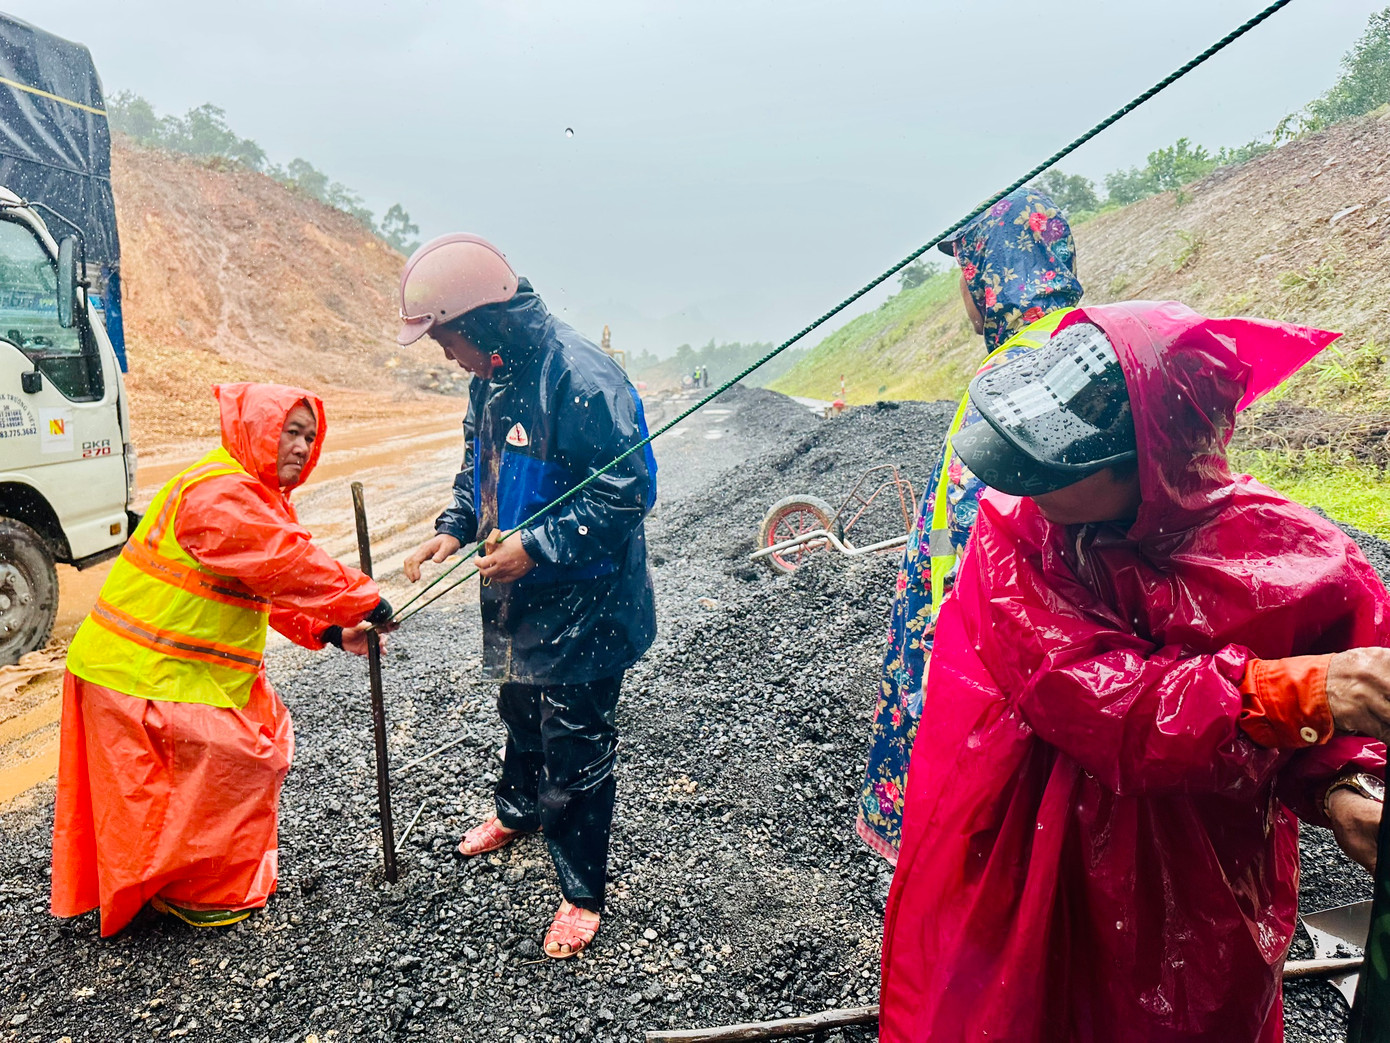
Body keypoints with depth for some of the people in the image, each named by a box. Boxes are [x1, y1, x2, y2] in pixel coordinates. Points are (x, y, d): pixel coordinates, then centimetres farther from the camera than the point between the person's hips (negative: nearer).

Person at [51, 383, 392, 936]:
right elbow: (291, 567, -30)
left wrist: (331, 631, 0)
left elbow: (272, 589, 11)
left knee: (260, 744, 16)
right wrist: (367, 601, -20)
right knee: (223, 768, -4)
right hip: (145, 674, -11)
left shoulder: (254, 496, 12)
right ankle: (202, 895, 16)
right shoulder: (220, 496, -24)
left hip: (189, 664, 11)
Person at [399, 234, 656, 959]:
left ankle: (582, 892, 24)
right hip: (517, 597, 9)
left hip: (581, 606, -8)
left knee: (574, 748, 4)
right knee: (520, 710, 29)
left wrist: (538, 544, -27)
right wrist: (453, 530, 0)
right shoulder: (491, 378, 5)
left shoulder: (581, 377, -25)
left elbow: (628, 490, -25)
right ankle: (517, 810, 57)